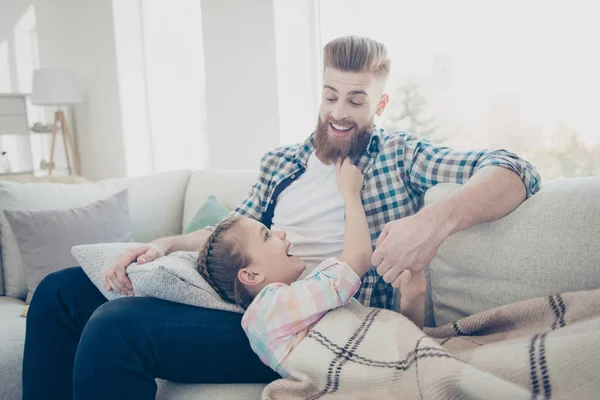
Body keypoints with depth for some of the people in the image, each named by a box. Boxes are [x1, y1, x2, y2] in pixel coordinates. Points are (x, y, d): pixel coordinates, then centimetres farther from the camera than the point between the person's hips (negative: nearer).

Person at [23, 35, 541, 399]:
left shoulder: (400, 154, 1)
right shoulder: (281, 162, 17)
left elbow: (516, 172, -10)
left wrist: (439, 218, -31)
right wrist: (166, 244, 4)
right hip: (245, 299, 7)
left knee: (115, 328, -29)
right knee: (61, 291, 6)